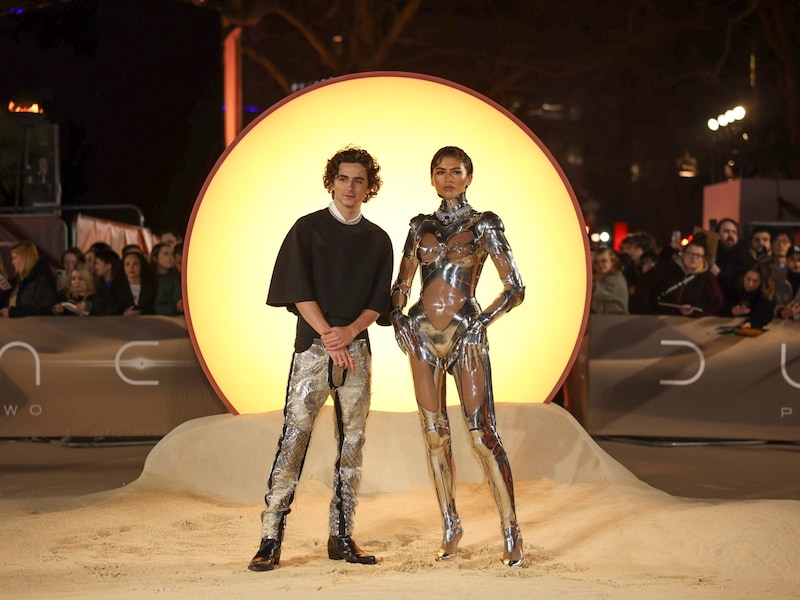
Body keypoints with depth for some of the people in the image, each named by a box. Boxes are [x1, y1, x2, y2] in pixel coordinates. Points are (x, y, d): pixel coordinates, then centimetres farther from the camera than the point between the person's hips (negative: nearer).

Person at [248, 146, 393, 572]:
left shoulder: (378, 240, 12)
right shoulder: (308, 229, 3)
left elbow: (378, 301, 6)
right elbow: (299, 292, -5)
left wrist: (349, 331, -12)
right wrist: (330, 338, -14)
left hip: (357, 347, 4)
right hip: (312, 345, -3)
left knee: (352, 441, 3)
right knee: (294, 436, -10)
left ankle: (341, 537, 10)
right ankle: (271, 539, -9)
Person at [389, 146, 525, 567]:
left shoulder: (484, 225, 1)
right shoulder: (421, 226, 12)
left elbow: (514, 288, -1)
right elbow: (401, 284, 18)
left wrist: (482, 322, -11)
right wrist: (397, 317, 1)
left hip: (466, 335, -4)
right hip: (423, 335, 4)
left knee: (482, 434, -10)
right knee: (435, 433, 6)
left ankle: (511, 531, -5)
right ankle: (450, 526, 17)